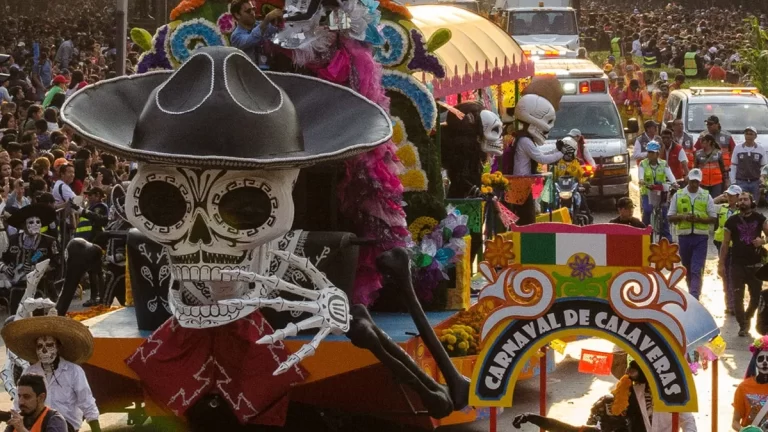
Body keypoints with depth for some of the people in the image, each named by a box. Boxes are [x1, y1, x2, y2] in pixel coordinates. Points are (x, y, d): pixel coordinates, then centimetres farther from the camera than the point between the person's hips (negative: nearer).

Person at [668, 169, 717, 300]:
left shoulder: (706, 196, 3)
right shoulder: (678, 195, 6)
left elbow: (713, 218, 3)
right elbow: (670, 217, 7)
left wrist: (699, 219, -14)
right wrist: (682, 217, -13)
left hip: (701, 237, -2)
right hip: (684, 236, 2)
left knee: (697, 270, -11)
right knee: (687, 269, 13)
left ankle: (694, 298, -16)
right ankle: (692, 293, 29)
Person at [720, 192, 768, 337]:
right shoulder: (732, 221, 0)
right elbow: (725, 244, 2)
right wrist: (721, 264, -2)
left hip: (755, 264, 1)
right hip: (737, 265, -1)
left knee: (756, 296, 7)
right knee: (738, 297, -5)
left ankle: (747, 317, 34)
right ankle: (743, 325, 8)